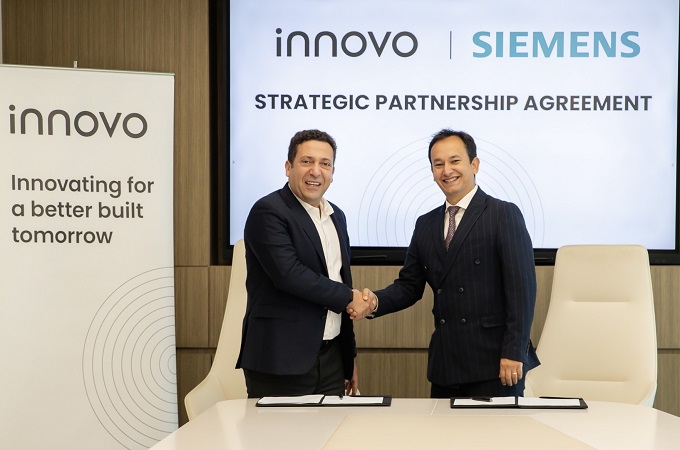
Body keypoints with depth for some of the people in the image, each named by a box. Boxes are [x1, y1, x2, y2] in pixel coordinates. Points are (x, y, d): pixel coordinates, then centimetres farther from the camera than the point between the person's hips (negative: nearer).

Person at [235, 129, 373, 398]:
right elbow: (288, 274, -22)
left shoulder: (336, 216, 16)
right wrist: (349, 297, -10)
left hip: (331, 358, 7)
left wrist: (350, 358, 21)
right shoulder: (268, 212, -10)